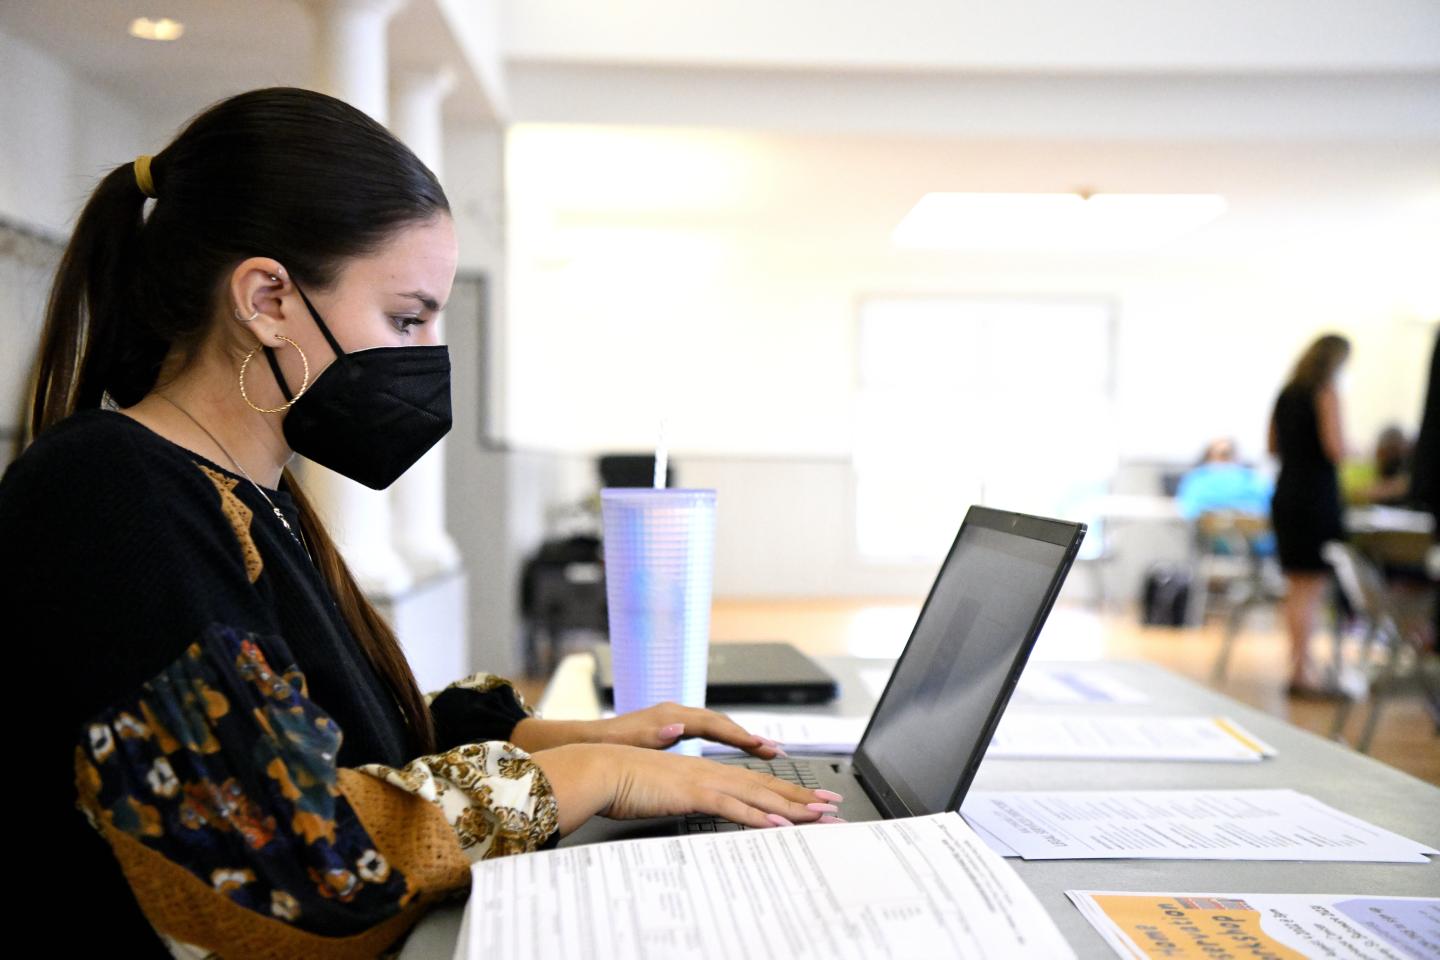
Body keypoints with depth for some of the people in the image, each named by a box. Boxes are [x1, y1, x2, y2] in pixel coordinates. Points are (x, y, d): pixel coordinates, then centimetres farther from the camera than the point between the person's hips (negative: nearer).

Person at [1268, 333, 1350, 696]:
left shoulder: (1286, 394, 13)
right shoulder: (1327, 392, -9)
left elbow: (1273, 446, 20)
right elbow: (1335, 449, -16)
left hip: (1285, 496, 8)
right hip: (1317, 498, -8)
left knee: (1297, 588, 13)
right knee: (1312, 588, -5)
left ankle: (1299, 667, 19)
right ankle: (1302, 672, -5)